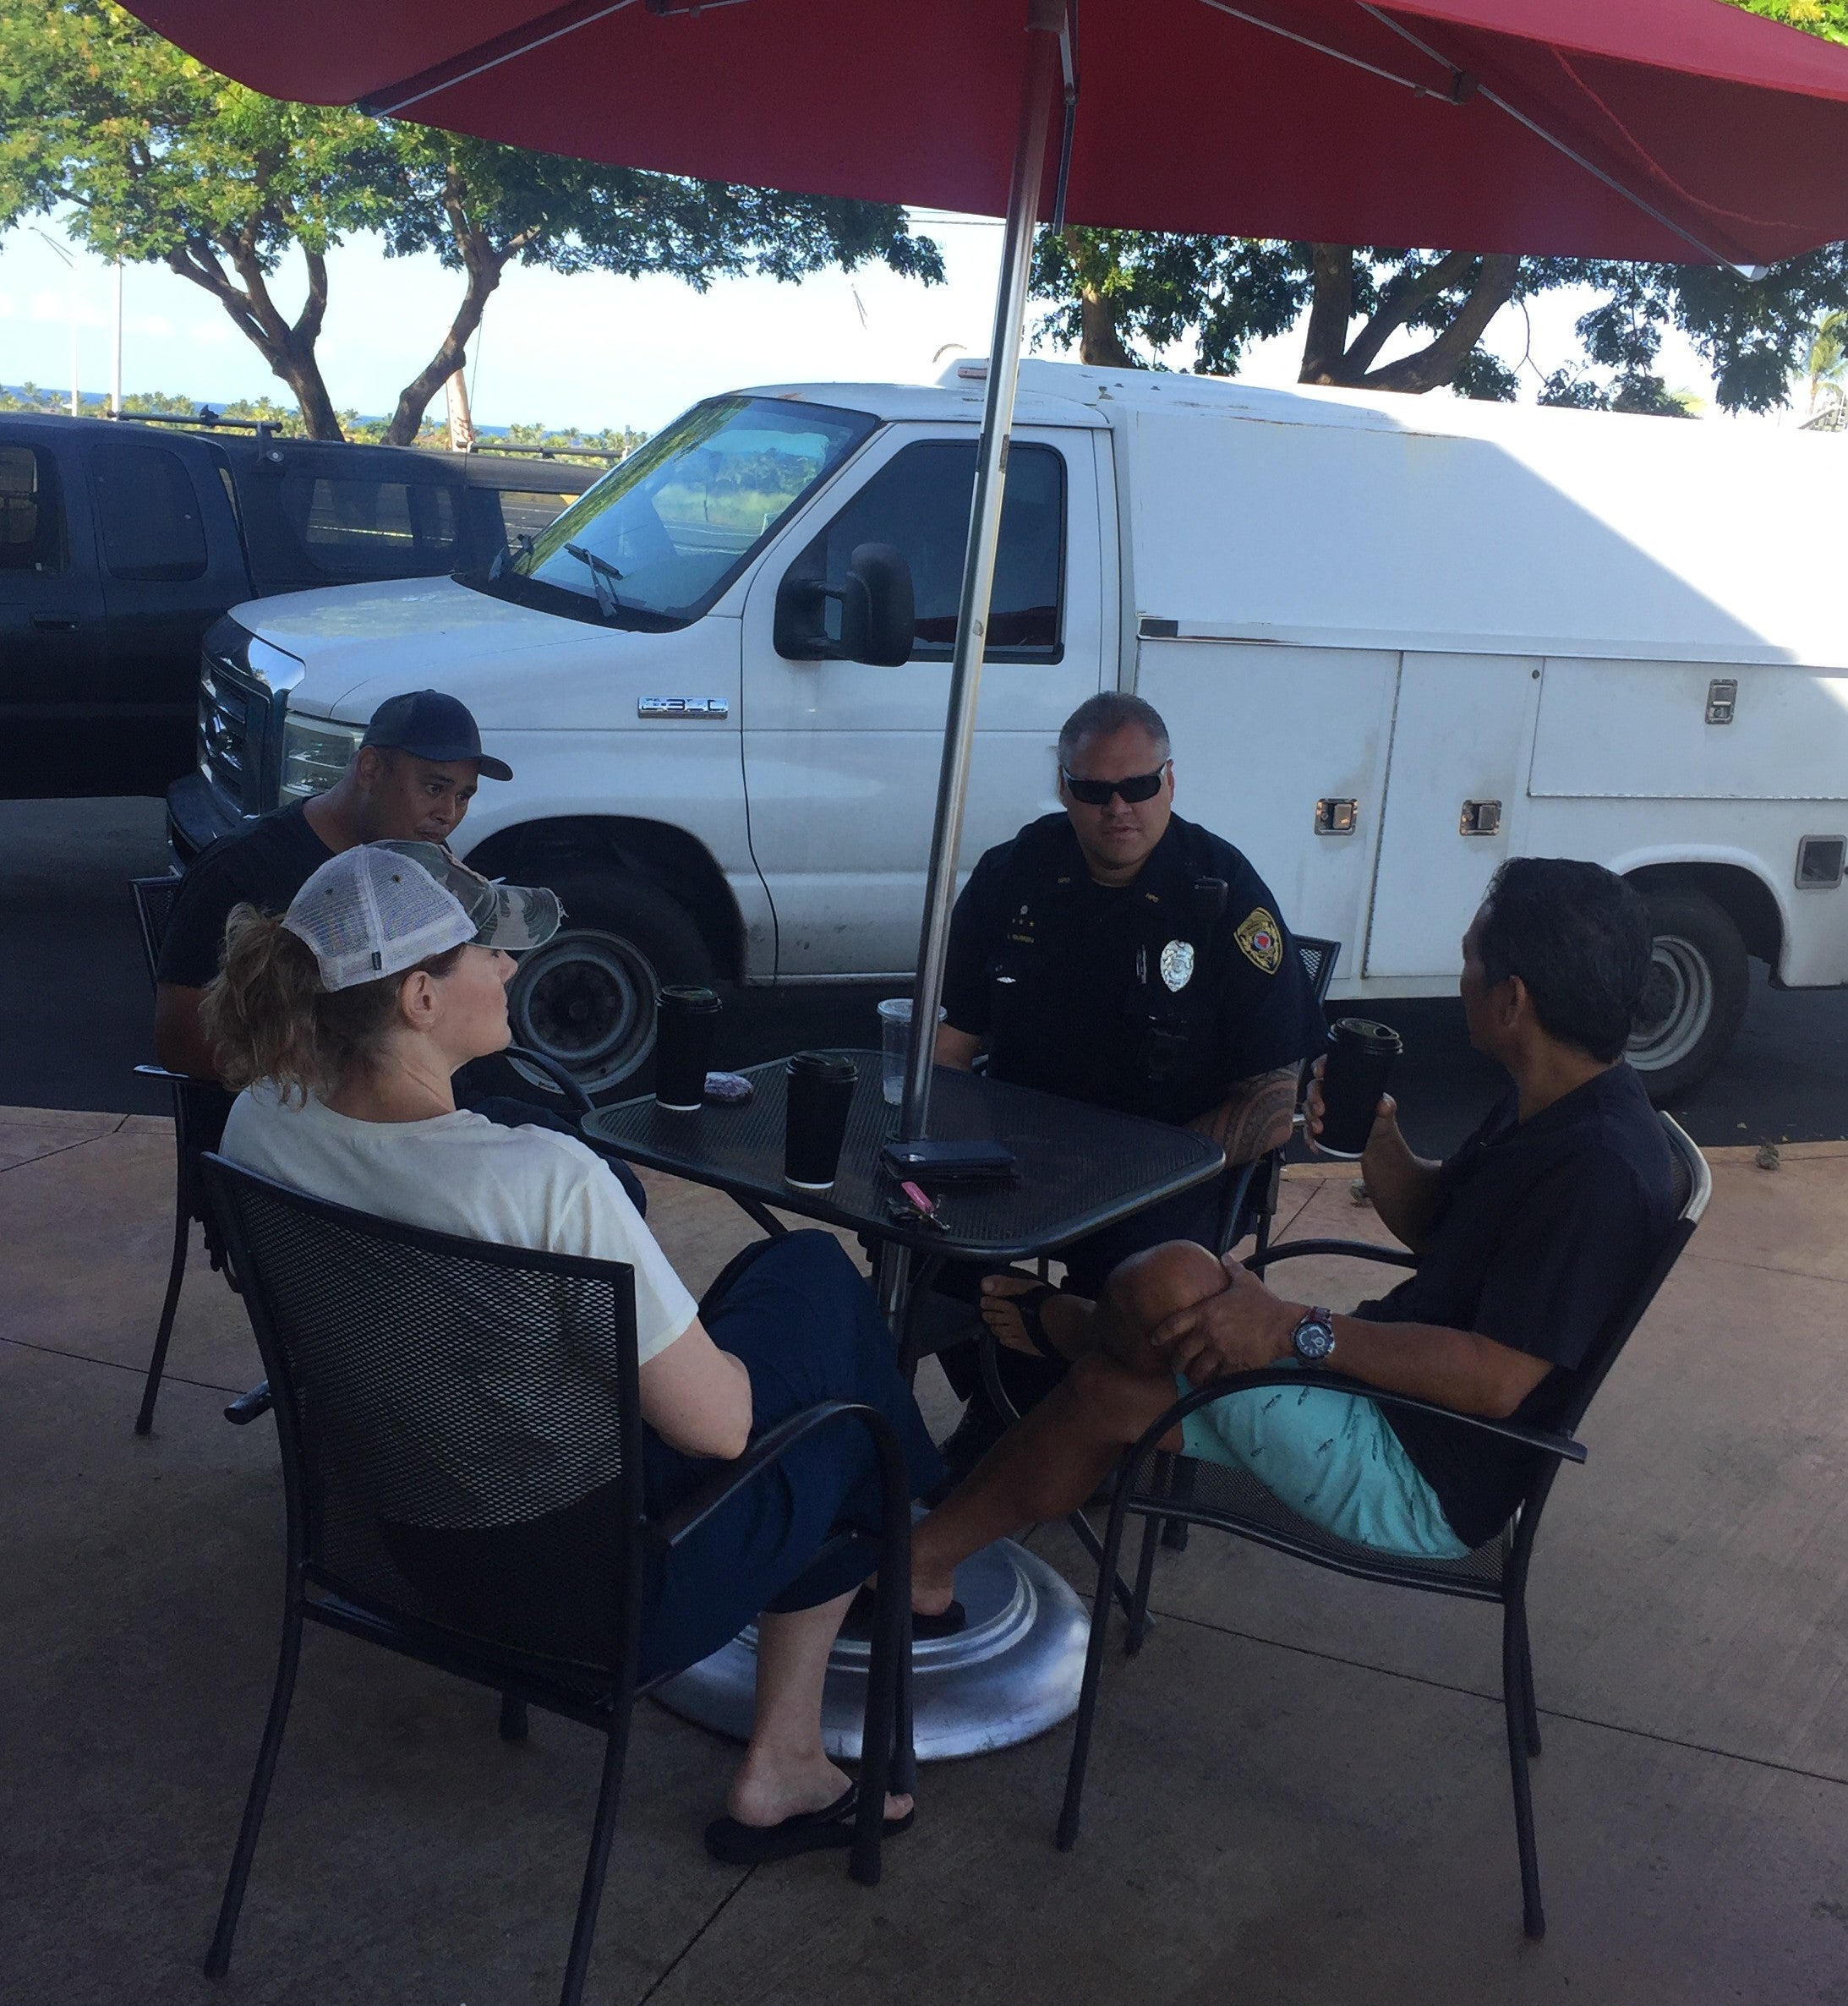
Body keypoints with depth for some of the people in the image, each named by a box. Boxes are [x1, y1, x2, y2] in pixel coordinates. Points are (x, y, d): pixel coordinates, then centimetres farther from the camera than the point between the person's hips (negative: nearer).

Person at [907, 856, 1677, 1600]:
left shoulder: (1600, 1168, -24)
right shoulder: (1548, 1106, 6)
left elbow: (1498, 1378, -27)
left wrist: (1298, 1329, -25)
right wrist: (1377, 1139, -4)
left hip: (1424, 1489, -9)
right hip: (1389, 1394, 9)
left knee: (1167, 1287, -17)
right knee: (1115, 1390, -5)